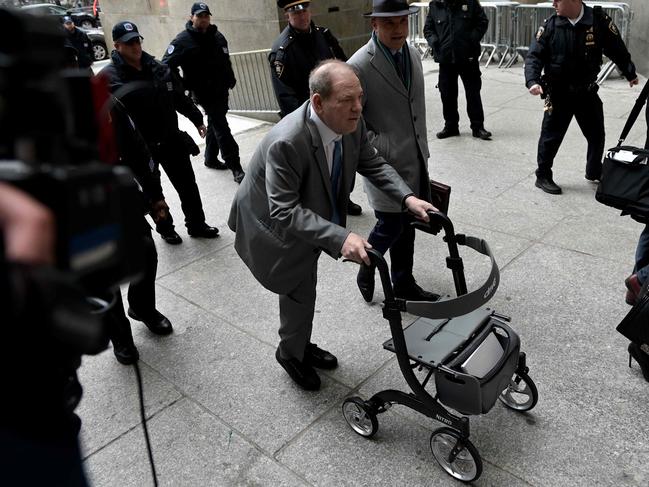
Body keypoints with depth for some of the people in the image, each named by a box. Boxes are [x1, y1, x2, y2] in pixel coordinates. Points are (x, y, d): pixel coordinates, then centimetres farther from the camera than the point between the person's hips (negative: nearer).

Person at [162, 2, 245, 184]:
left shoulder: (218, 37, 9)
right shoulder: (183, 41, -11)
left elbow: (226, 61, 22)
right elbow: (166, 66, -13)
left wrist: (230, 79, 15)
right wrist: (184, 87, -16)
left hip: (221, 90, 7)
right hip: (204, 93, -7)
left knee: (215, 124, 18)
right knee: (221, 128, -12)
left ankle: (211, 159, 35)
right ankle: (236, 168, -11)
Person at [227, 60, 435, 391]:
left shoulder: (352, 123, -19)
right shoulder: (286, 142, -39)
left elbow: (371, 163, -4)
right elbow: (284, 213, -39)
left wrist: (407, 197, -19)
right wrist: (340, 237, -49)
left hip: (307, 218, 7)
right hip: (272, 225, -6)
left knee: (304, 287, 22)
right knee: (299, 292, 5)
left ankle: (301, 346, 47)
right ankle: (291, 354, 35)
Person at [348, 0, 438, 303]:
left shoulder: (412, 55, 8)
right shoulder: (360, 66, -16)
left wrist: (422, 151, 18)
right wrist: (381, 148, -17)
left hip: (415, 163, 7)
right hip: (385, 164, -7)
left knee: (407, 227, 14)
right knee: (390, 226, -1)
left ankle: (403, 284, 31)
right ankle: (366, 269, 29)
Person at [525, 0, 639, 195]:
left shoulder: (599, 21, -10)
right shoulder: (550, 25, -9)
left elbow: (617, 49, 2)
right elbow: (534, 56, -10)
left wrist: (630, 73, 13)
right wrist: (532, 81, -27)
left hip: (587, 91, 2)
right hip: (558, 93, -2)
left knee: (596, 135, 15)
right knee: (551, 136, 0)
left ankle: (594, 172, 36)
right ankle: (543, 177, 17)